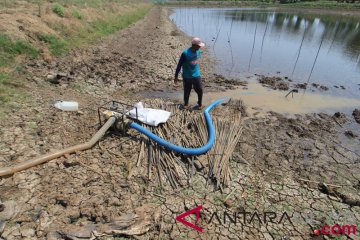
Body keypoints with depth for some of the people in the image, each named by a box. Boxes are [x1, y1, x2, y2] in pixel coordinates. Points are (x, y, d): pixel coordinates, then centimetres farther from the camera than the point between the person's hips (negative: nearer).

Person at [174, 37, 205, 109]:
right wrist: (176, 76, -13)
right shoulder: (185, 53, -21)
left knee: (200, 90, 4)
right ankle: (186, 104, 34)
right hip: (187, 77, -4)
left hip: (196, 75, 4)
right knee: (187, 92, 8)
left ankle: (200, 104, 27)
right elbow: (179, 65, -15)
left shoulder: (198, 51, -2)